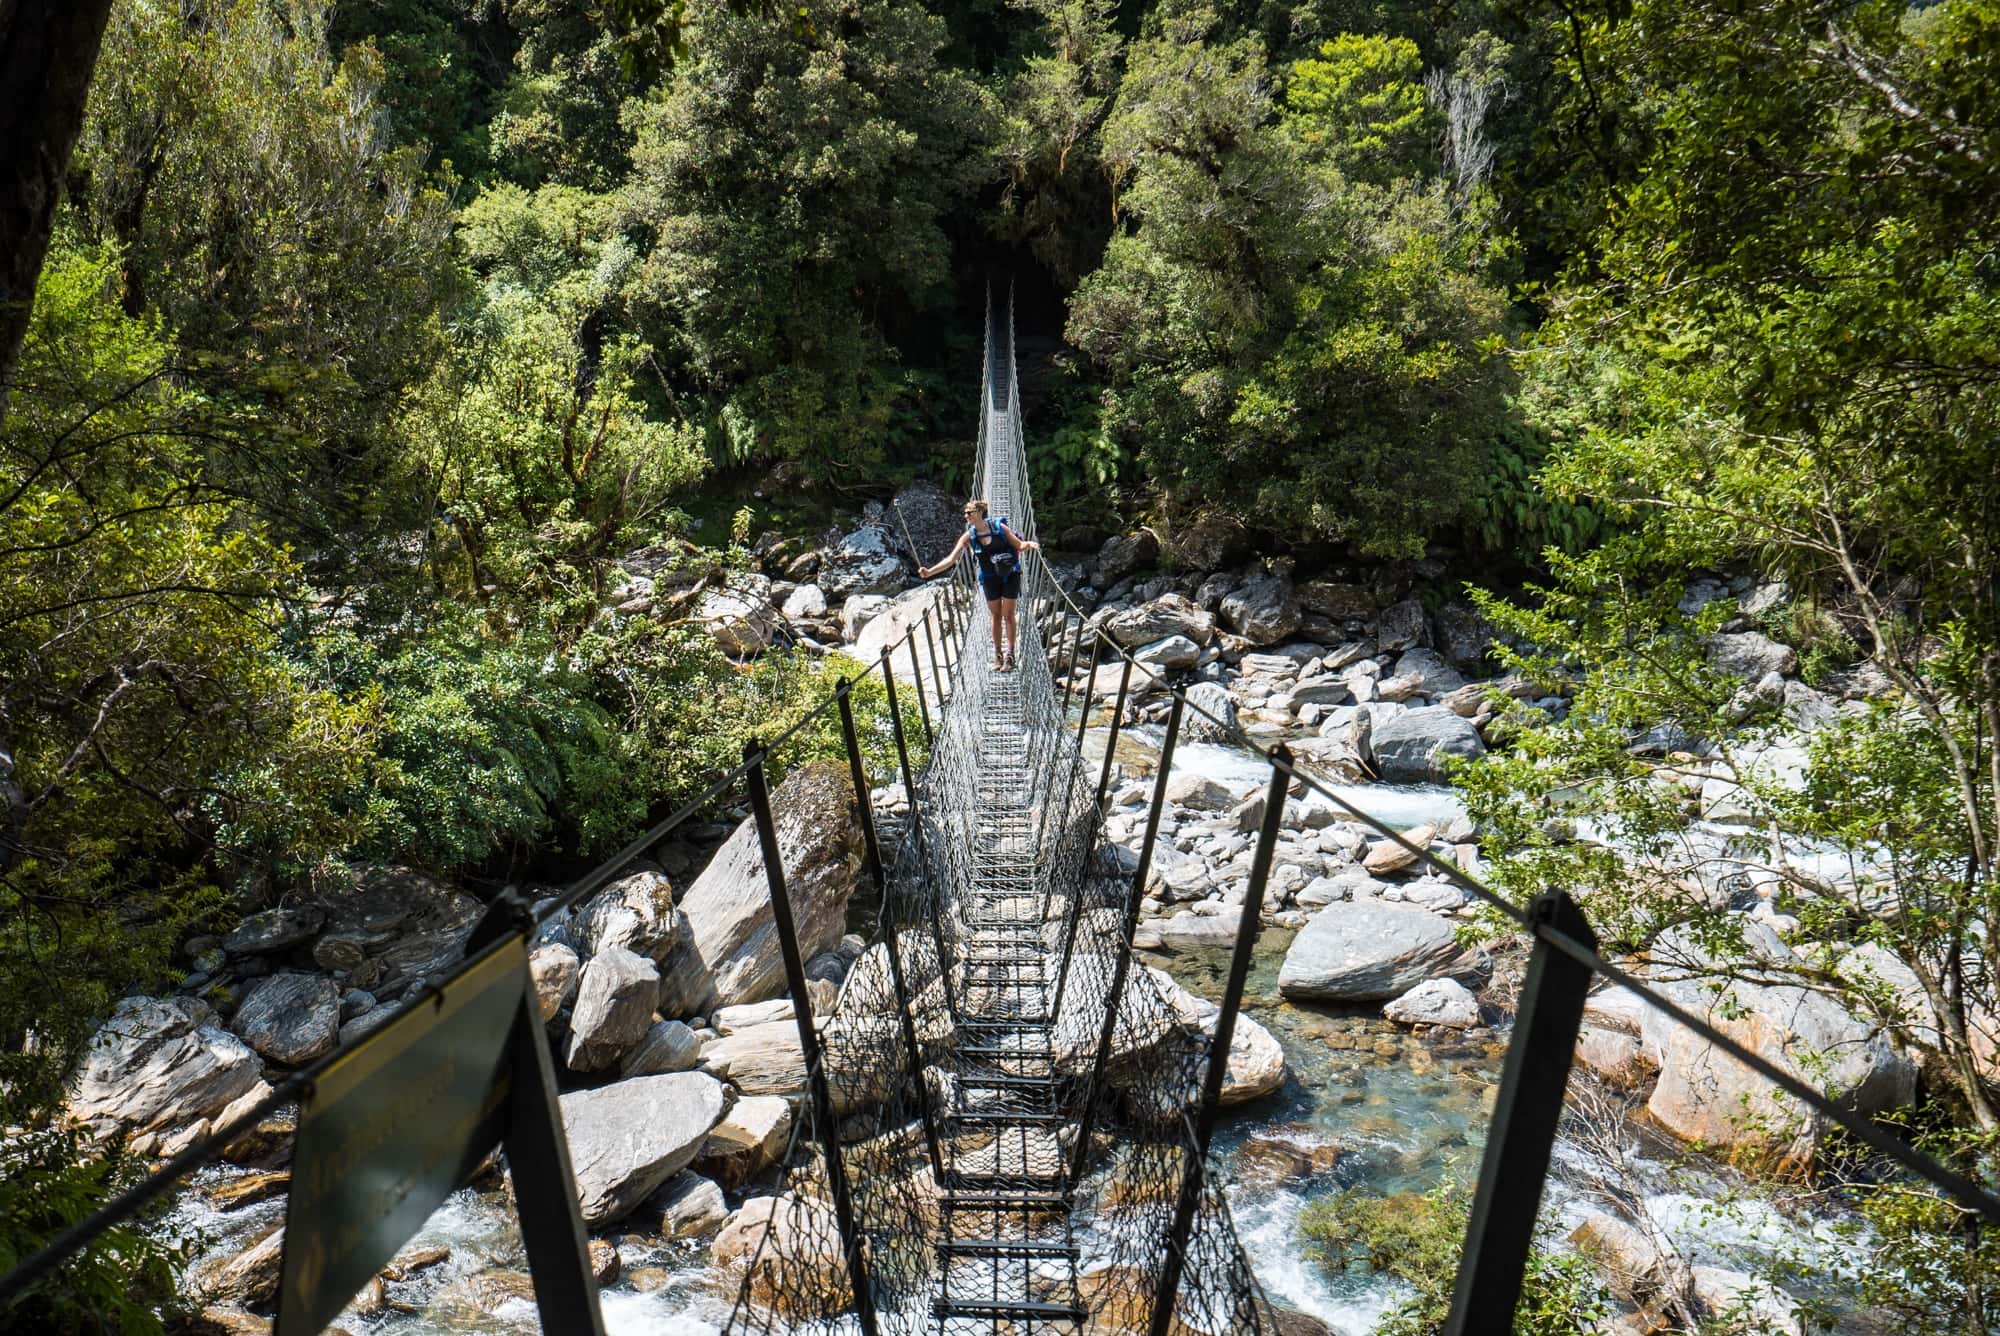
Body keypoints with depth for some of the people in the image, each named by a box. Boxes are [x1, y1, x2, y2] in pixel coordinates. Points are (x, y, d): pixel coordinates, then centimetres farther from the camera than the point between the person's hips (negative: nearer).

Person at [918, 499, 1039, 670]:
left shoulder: (999, 527, -10)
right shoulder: (968, 536, -5)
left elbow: (1019, 545, -4)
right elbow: (951, 558, -10)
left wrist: (1029, 544, -28)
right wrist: (930, 571, -21)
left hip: (1010, 574, -2)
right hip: (990, 578, 2)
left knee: (1008, 615, 1)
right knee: (996, 616, 6)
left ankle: (1009, 654, 5)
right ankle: (997, 654, 16)